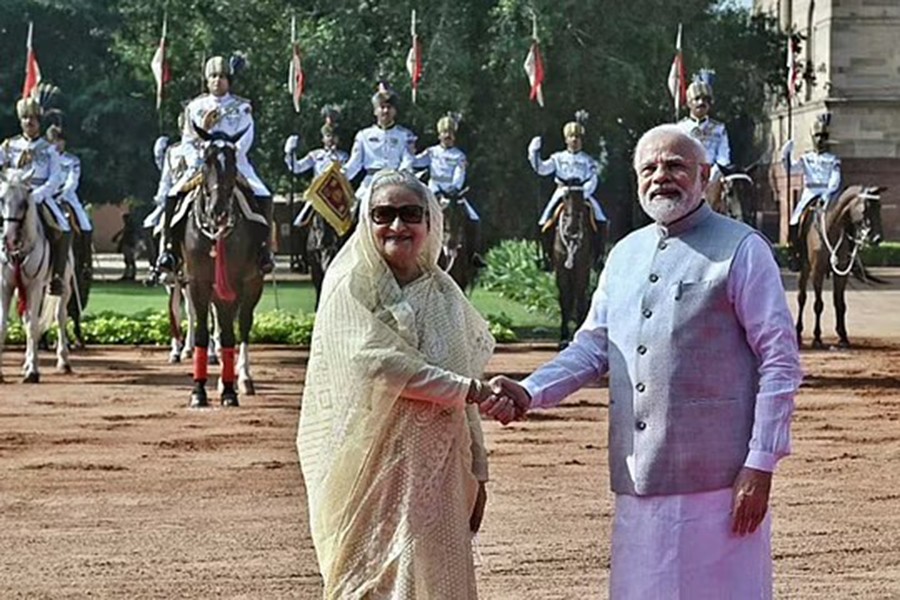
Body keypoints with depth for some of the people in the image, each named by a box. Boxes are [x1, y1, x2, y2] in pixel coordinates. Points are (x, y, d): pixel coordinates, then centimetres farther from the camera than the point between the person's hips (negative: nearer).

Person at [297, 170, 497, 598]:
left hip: (438, 475, 5)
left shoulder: (443, 293, 12)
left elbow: (464, 402, 15)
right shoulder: (351, 287, -4)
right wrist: (470, 389, -16)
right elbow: (377, 363, -18)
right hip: (372, 472, -5)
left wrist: (476, 473, 12)